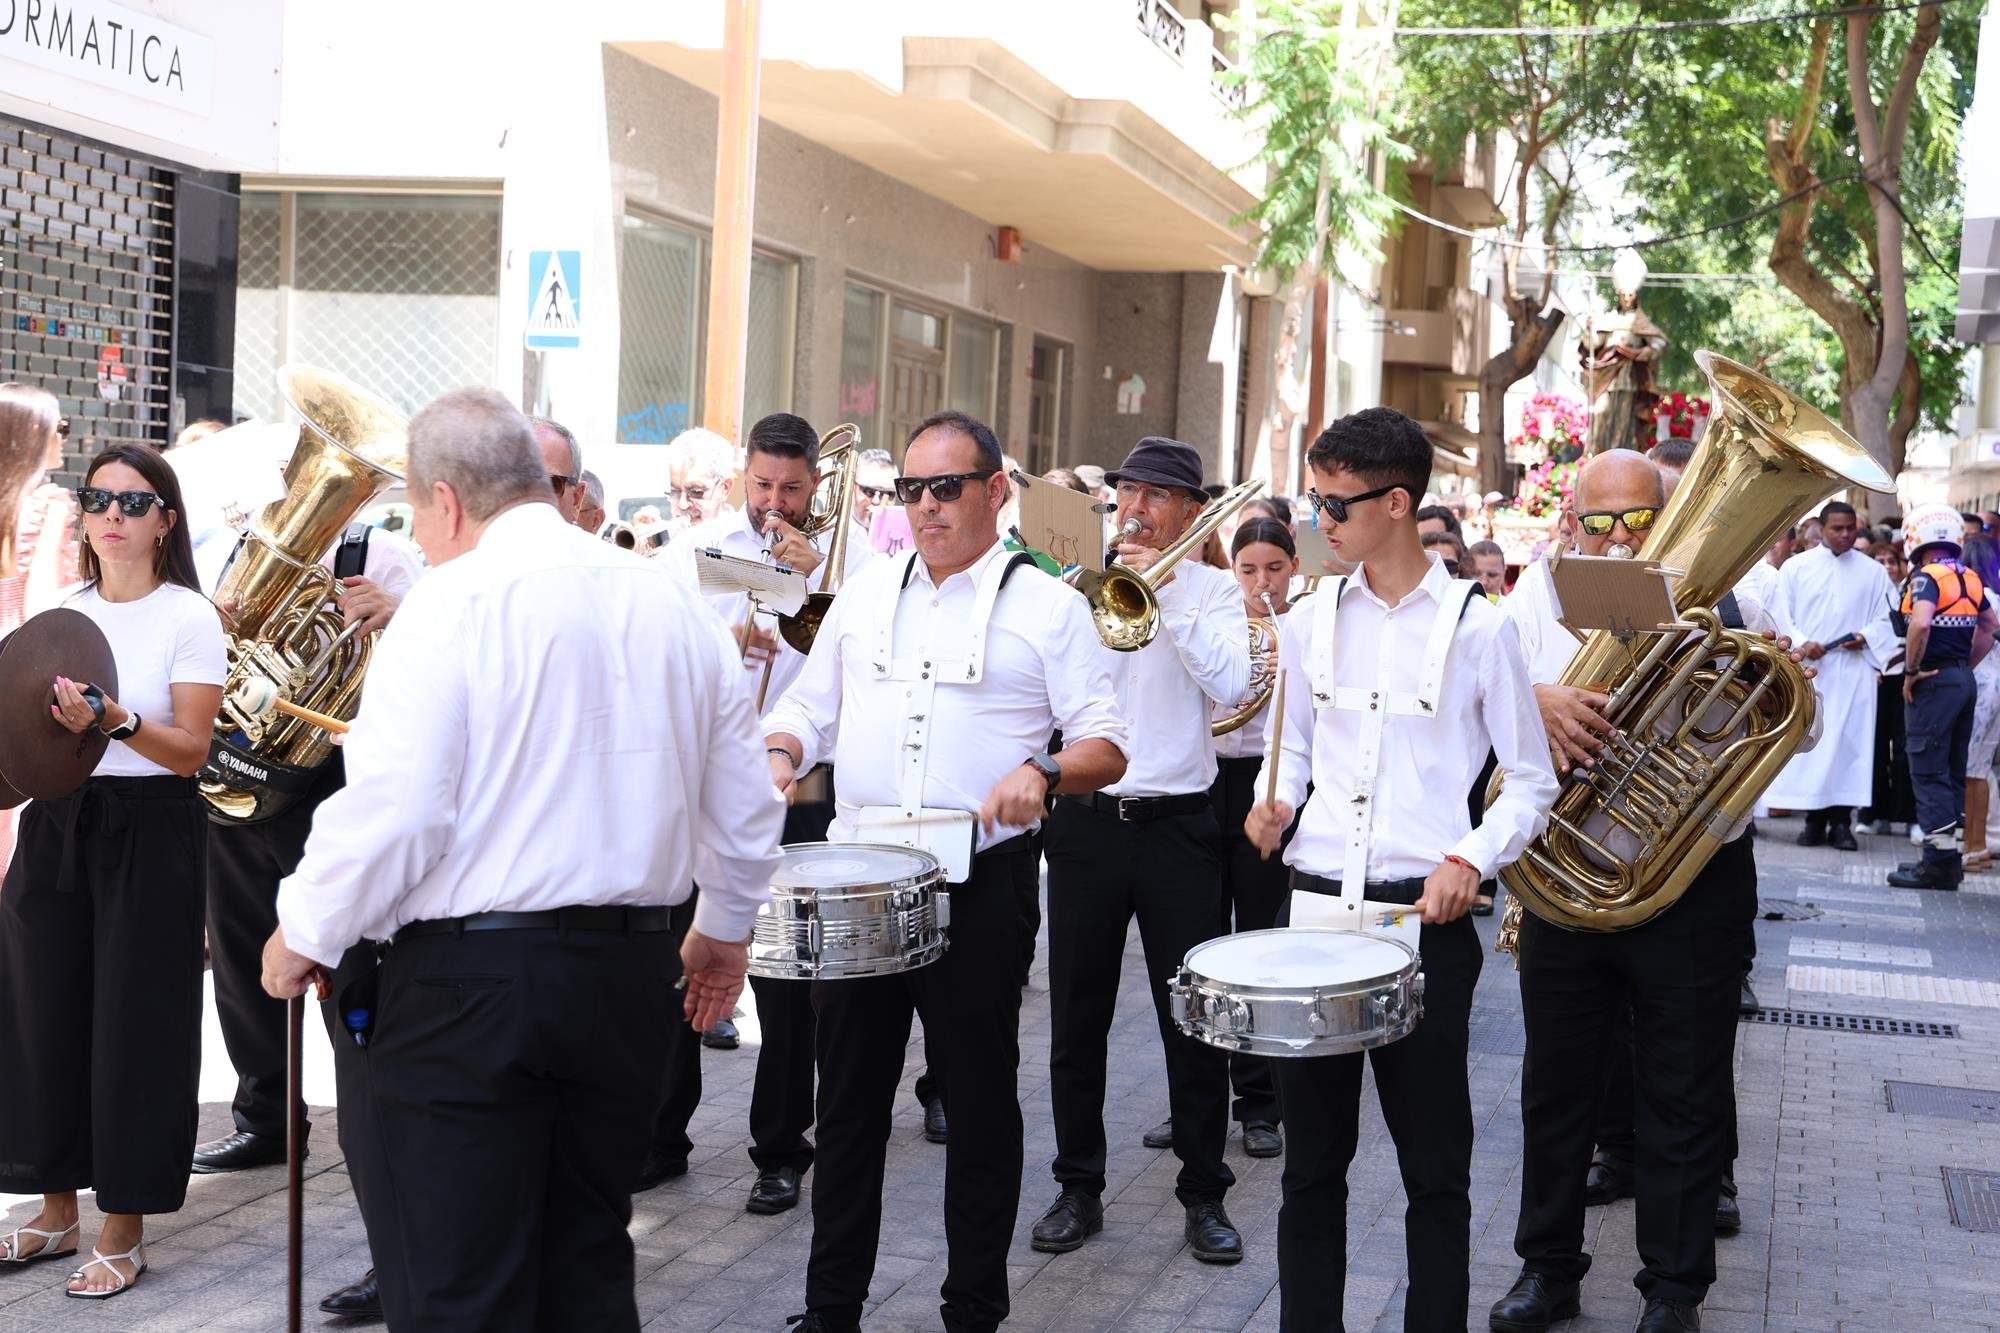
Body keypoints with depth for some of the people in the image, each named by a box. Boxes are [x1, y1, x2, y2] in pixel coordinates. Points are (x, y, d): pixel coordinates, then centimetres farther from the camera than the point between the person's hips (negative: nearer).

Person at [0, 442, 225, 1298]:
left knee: (133, 1024, -1)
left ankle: (123, 1228, 10)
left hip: (147, 832, -5)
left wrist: (112, 721, -26)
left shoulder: (188, 617, -5)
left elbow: (190, 749, -11)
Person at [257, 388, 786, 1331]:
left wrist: (304, 934, -2)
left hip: (471, 979, -7)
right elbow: (743, 796, 15)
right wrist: (725, 925, 30)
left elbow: (390, 805, -17)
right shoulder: (672, 601, 9)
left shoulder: (453, 600, -11)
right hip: (633, 964, 7)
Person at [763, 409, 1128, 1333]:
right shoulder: (866, 592, 13)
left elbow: (1107, 746, -2)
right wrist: (780, 752, -4)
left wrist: (1041, 774, -22)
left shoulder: (1046, 606, 0)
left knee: (981, 1101, 5)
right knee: (849, 1096, 9)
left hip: (980, 883, -3)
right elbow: (808, 705, 18)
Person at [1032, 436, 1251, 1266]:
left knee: (1193, 1018, 2)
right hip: (1085, 819, 2)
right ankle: (1078, 1190, 20)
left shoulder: (1211, 590, 4)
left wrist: (1167, 593, -16)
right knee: (1076, 1019, 7)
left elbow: (1230, 683, -13)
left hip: (1176, 823, -2)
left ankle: (1205, 1195, 14)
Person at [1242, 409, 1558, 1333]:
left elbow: (1530, 779, 2)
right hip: (1315, 902, 4)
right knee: (1312, 1155, 11)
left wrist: (1473, 859, -14)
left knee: (1435, 1165, 4)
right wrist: (1275, 800, 0)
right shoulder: (1311, 621, 7)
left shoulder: (1477, 626, -4)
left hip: (1424, 914, -3)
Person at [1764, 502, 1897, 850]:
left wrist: (1865, 637, -9)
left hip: (1853, 670, 1)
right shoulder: (1795, 567, 7)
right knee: (1808, 740, -4)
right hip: (1807, 669, -1)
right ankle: (1814, 819, 3)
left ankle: (1841, 821, -1)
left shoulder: (1872, 571, 11)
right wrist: (1801, 643, -12)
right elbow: (1781, 616, 4)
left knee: (1849, 739, -3)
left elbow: (1882, 619, 11)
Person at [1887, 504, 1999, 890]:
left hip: (1934, 682, -8)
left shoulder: (1926, 577, -13)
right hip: (1964, 680, 8)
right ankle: (1952, 855, 17)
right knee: (1954, 771, 13)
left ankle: (1939, 860, -7)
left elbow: (1920, 624, -29)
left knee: (1929, 771, -5)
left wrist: (1911, 673, -17)